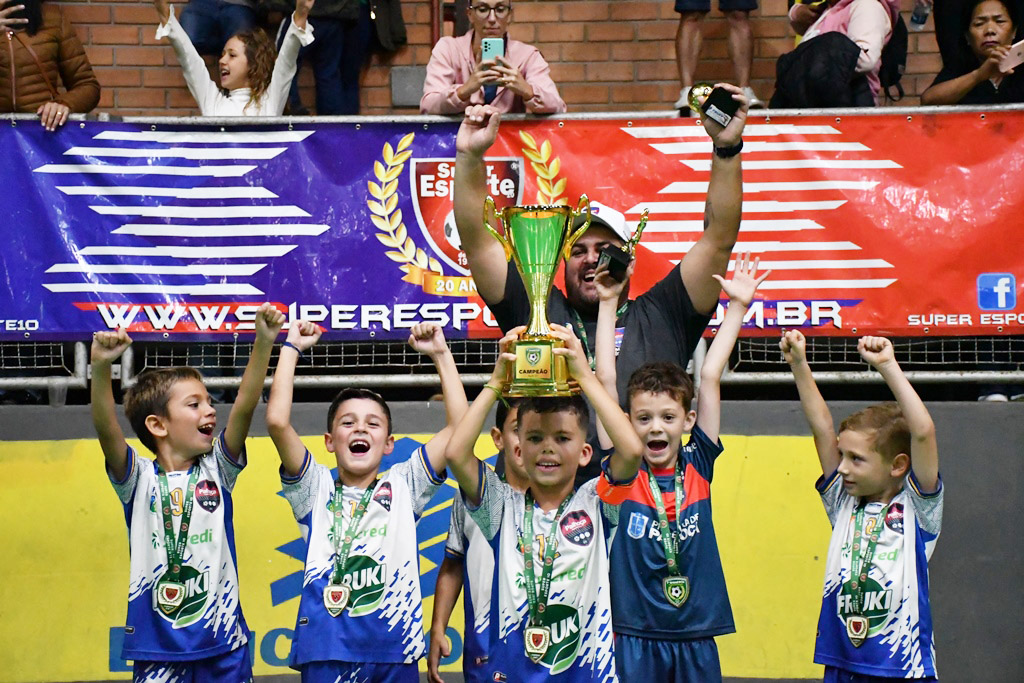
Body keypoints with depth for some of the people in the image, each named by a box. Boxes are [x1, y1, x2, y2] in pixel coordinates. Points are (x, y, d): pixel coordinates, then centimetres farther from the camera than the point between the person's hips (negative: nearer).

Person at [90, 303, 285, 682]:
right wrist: (100, 367, -34)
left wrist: (264, 342, -20)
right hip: (157, 642, -2)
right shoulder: (139, 479, 0)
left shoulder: (217, 471, 5)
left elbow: (244, 408, -7)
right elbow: (106, 428, -17)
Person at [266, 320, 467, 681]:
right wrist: (291, 348, 2)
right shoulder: (317, 489, 8)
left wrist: (441, 353, 5)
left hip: (394, 652, 1)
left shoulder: (403, 485, 11)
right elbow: (277, 421, -5)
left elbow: (459, 425, 4)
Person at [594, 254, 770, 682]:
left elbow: (710, 378, 7)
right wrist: (608, 303, -2)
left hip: (696, 635, 2)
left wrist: (738, 306, 10)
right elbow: (606, 380, -2)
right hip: (636, 635, -2)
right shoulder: (623, 473, 0)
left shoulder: (698, 466, 4)